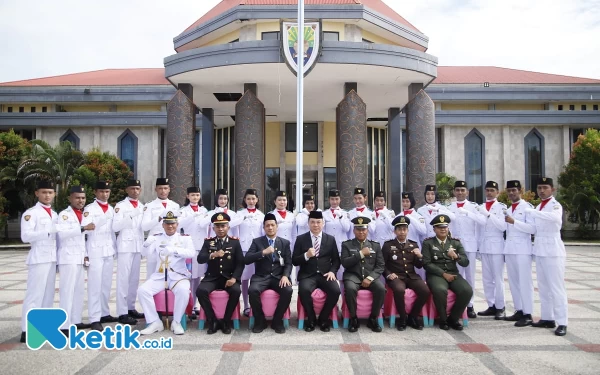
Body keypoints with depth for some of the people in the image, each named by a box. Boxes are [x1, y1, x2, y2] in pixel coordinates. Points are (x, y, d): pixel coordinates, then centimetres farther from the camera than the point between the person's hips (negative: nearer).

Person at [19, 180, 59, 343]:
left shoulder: (54, 214, 16)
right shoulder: (31, 213, -6)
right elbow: (26, 236, -17)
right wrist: (49, 232, -25)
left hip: (52, 258, 7)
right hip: (38, 258, -7)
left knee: (48, 294, 8)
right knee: (34, 294, -7)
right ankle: (26, 330, -4)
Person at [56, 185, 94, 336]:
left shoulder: (83, 215, 16)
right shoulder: (64, 214, -7)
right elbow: (62, 233, -23)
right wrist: (83, 228, -31)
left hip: (79, 257, 8)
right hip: (68, 257, -7)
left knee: (79, 290, 10)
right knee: (67, 290, -9)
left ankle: (76, 320, 17)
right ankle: (64, 325, -8)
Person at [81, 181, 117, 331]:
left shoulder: (111, 209, 14)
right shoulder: (89, 208, -2)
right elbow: (84, 229, -6)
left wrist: (115, 249, 12)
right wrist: (85, 253, -11)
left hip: (109, 251, 5)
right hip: (95, 251, -5)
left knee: (106, 284, 7)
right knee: (95, 285, -5)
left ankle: (104, 313, 16)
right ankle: (95, 318, -3)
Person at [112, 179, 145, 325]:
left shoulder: (142, 206, 14)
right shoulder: (121, 205, -2)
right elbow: (115, 227, -11)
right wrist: (130, 216, -25)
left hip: (138, 245, 5)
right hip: (125, 245, -5)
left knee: (135, 278, 7)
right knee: (124, 278, -5)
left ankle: (131, 308, 15)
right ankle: (122, 313, -4)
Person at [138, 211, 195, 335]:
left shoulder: (185, 238, 3)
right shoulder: (157, 237, 9)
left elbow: (191, 253, -16)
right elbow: (146, 253, -3)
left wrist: (174, 250, -33)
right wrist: (147, 244, -27)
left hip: (178, 276, -3)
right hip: (159, 276, 3)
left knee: (183, 290, -32)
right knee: (142, 290, -20)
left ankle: (176, 322, -12)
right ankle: (155, 322, -7)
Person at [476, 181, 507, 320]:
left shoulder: (501, 207, -2)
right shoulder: (480, 207, 13)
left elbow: (503, 226, -13)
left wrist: (488, 214, -20)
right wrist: (478, 245, 6)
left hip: (497, 246, -5)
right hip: (484, 246, 5)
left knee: (498, 278, -2)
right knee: (486, 278, 6)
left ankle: (500, 307, 5)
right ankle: (491, 306, 14)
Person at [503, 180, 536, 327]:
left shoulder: (527, 207, -5)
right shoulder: (508, 209, 17)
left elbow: (533, 228, -15)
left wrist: (514, 221, -20)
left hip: (522, 249, -7)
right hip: (509, 249, 7)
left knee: (524, 281, -5)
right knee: (513, 281, 9)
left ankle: (527, 314, -2)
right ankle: (519, 311, 16)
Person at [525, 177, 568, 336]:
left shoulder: (555, 205, -9)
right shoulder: (538, 207, 15)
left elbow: (555, 217, -33)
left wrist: (531, 211, -33)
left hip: (553, 250, -8)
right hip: (539, 250, 8)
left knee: (556, 287, -6)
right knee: (543, 287, 11)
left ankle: (562, 322, -2)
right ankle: (547, 318, 19)